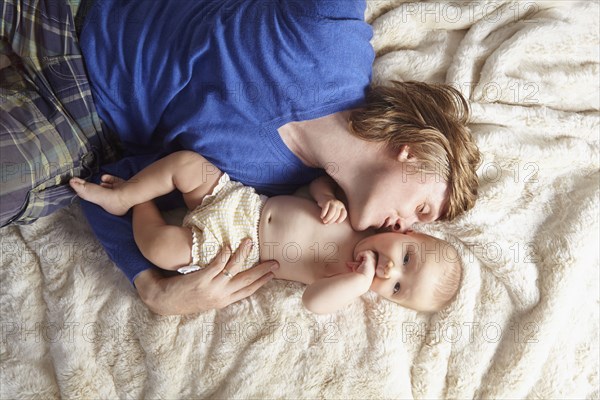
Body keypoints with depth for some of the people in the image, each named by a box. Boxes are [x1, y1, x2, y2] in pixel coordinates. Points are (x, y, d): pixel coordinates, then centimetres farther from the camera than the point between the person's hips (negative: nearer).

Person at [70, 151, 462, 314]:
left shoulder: (345, 280, -18)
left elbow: (313, 300, -36)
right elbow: (319, 179, 3)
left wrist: (362, 278, -41)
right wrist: (328, 197, -18)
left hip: (222, 247, -4)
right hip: (237, 197, 4)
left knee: (164, 246, -23)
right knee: (186, 161, -13)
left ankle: (139, 204, 11)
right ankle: (121, 195, 11)